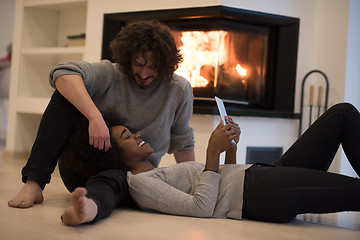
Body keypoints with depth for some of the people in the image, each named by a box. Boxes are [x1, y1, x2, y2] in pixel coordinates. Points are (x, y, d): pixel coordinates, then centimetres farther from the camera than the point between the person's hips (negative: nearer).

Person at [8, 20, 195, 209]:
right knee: (66, 95, -21)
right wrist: (95, 116, -39)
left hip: (129, 174, 0)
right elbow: (63, 73, -27)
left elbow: (182, 144, 12)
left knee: (110, 179, -38)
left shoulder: (178, 90, -1)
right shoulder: (111, 74, -8)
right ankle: (33, 183, -30)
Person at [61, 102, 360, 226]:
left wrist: (230, 147, 13)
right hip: (262, 193, -10)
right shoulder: (139, 182, -1)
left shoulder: (158, 174, 28)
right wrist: (213, 152, -11)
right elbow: (202, 207, -14)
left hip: (263, 174, 10)